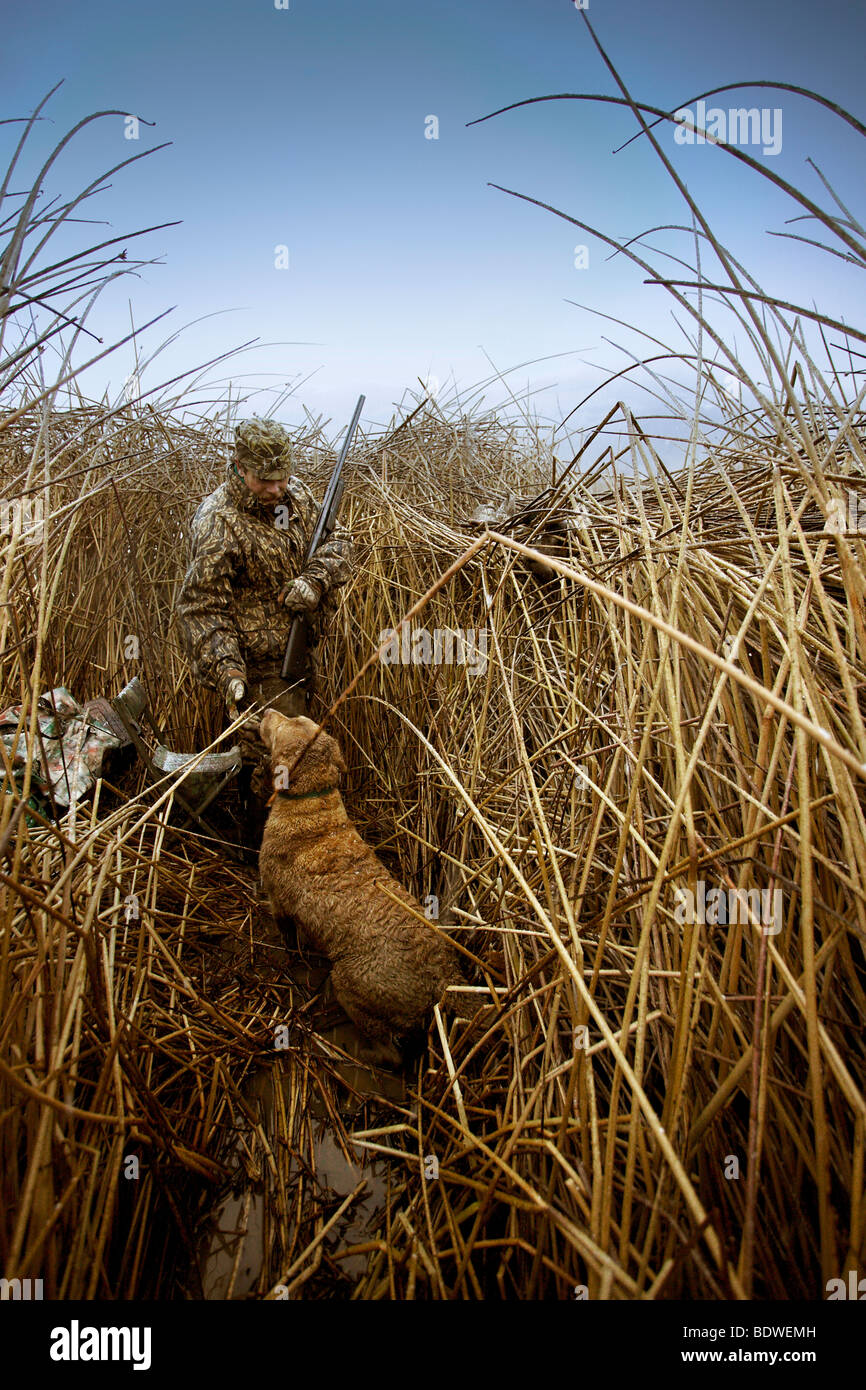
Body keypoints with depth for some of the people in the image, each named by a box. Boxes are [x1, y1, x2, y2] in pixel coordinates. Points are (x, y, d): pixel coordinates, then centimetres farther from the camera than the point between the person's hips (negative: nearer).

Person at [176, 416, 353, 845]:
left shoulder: (295, 493, -1)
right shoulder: (219, 524, -24)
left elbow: (336, 537, 5)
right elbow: (200, 606, -22)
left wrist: (315, 580, -17)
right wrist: (225, 669, -32)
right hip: (258, 667, -8)